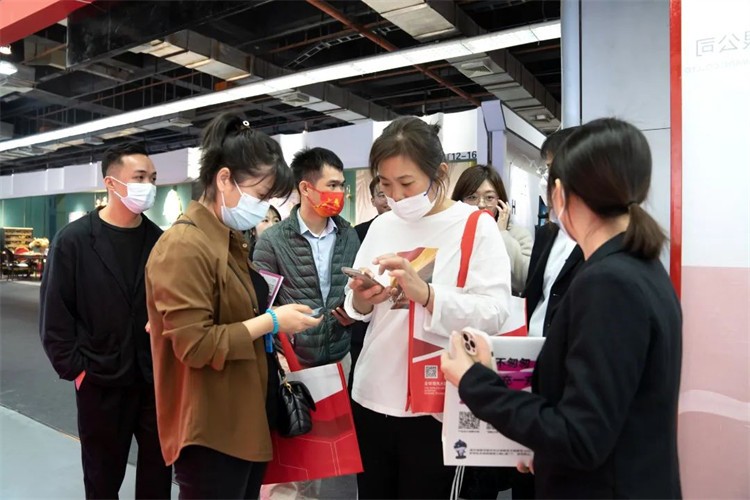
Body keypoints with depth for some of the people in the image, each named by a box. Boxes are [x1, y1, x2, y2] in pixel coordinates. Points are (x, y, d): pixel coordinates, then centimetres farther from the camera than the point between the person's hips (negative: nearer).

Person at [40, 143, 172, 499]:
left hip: (157, 379, 2)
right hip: (100, 381, -2)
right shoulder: (74, 240, -6)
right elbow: (54, 312, -5)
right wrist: (74, 367, -8)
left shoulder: (160, 241, 1)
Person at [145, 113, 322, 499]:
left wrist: (269, 338, 5)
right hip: (210, 430, -9)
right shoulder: (185, 246, -20)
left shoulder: (232, 241, 11)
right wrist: (270, 322, -19)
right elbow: (194, 346, -23)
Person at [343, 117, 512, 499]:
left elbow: (494, 314, -17)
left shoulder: (477, 226, -7)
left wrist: (425, 293, -29)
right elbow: (354, 310, 9)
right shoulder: (381, 226, 7)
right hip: (372, 394, 5)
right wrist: (361, 301, -13)